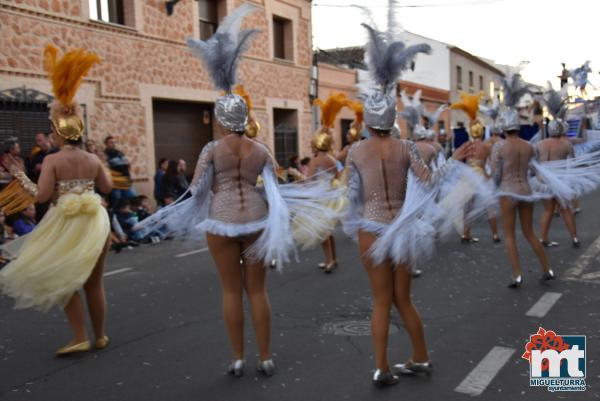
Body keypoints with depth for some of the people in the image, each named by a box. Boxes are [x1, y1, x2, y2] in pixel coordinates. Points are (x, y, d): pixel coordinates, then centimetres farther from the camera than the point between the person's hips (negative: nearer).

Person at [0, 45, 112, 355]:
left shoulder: (52, 160, -9)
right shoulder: (92, 159, 4)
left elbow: (41, 196, -13)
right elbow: (107, 188, 14)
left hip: (66, 224, -4)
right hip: (93, 222, 4)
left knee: (65, 281, 10)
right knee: (94, 282, 13)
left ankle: (80, 338, 6)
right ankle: (100, 336, 23)